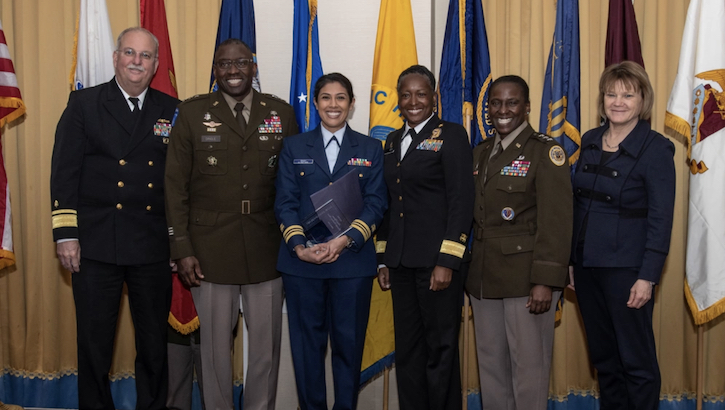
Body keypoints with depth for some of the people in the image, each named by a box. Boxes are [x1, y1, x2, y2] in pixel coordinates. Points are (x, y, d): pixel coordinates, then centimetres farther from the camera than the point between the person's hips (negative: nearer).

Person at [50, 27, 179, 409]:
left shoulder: (172, 111, 6)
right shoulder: (84, 103, 2)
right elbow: (65, 171, -2)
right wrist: (65, 234, -8)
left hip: (153, 246, 2)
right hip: (96, 245, -1)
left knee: (154, 344, 12)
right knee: (94, 344, 8)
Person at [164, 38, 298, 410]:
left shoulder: (281, 114, 5)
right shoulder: (192, 113, 1)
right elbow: (176, 185, 0)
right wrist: (182, 249, -6)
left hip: (267, 249, 2)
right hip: (210, 250, -1)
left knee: (267, 344, 10)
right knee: (215, 344, 8)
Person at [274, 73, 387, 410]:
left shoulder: (370, 149, 8)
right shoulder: (294, 147, 10)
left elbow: (376, 203, 0)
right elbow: (285, 203, 3)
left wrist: (345, 240, -15)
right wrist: (299, 246, -13)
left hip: (353, 260, 0)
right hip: (302, 261, 1)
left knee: (349, 341, 5)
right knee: (307, 341, 6)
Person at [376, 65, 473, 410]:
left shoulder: (451, 135, -4)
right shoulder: (393, 142, 15)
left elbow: (460, 202, -10)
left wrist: (447, 262, -16)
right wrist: (383, 259, 12)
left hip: (435, 262, -6)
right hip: (401, 262, 6)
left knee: (440, 348, 3)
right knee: (406, 348, 13)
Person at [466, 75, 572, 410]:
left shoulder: (545, 151, -7)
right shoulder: (480, 153, 13)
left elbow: (555, 222, -13)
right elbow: (471, 215, 13)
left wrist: (545, 281, -19)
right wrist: (465, 273, 8)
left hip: (526, 277, -6)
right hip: (484, 277, 6)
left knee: (528, 364, 2)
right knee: (490, 362, 13)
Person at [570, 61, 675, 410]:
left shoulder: (656, 148, -9)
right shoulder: (590, 141, 7)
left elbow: (661, 220, -12)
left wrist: (647, 277, -16)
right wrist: (570, 261, 10)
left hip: (626, 268, -6)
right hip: (587, 264, 6)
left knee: (636, 360, 5)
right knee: (602, 355, 16)